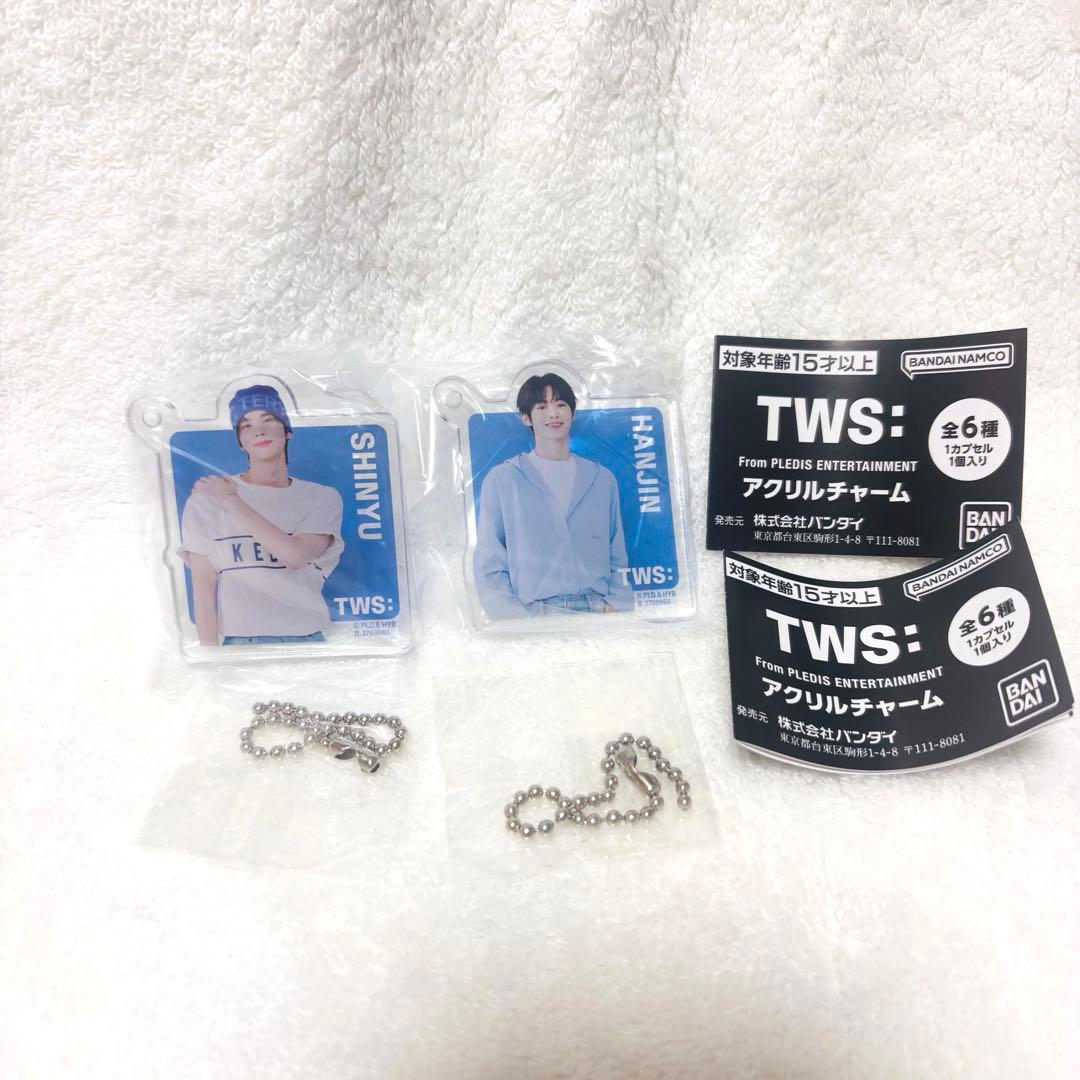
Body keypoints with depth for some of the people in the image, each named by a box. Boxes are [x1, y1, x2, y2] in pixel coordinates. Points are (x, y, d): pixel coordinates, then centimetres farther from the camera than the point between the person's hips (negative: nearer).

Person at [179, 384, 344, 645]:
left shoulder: (323, 498, 5)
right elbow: (203, 587, 0)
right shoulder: (206, 498, 2)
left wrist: (231, 502, -7)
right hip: (240, 639, -1)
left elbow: (296, 556, -11)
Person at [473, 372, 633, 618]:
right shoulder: (501, 480, 7)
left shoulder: (603, 479, 16)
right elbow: (488, 565, 4)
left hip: (598, 613, 2)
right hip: (535, 615, -2)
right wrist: (520, 619, -8)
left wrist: (616, 604, 0)